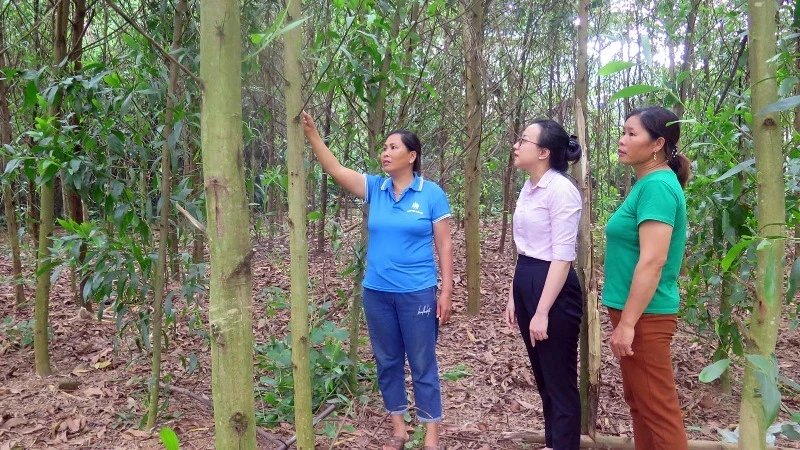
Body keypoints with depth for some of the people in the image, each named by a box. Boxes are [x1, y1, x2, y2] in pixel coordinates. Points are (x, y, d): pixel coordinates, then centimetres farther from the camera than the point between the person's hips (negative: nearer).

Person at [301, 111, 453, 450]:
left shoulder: (432, 193, -6)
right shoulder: (375, 188, 3)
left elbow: (444, 246, -5)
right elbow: (336, 170, -7)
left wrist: (446, 292, -7)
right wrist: (312, 135, -19)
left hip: (417, 293, -4)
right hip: (377, 292, 4)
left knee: (423, 364, 6)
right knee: (387, 361, 14)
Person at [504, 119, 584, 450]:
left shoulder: (561, 190, -16)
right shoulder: (528, 189, 10)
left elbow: (562, 258, -19)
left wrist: (543, 313, -20)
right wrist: (513, 297, 16)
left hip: (554, 289, -9)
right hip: (526, 284, 9)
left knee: (560, 381, 5)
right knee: (543, 377, 20)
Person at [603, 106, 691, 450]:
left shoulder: (657, 186, -18)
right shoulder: (647, 184, 12)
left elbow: (653, 262, -24)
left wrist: (627, 323, -22)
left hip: (644, 316, -10)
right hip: (635, 311, 10)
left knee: (658, 409, 1)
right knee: (638, 400, 18)